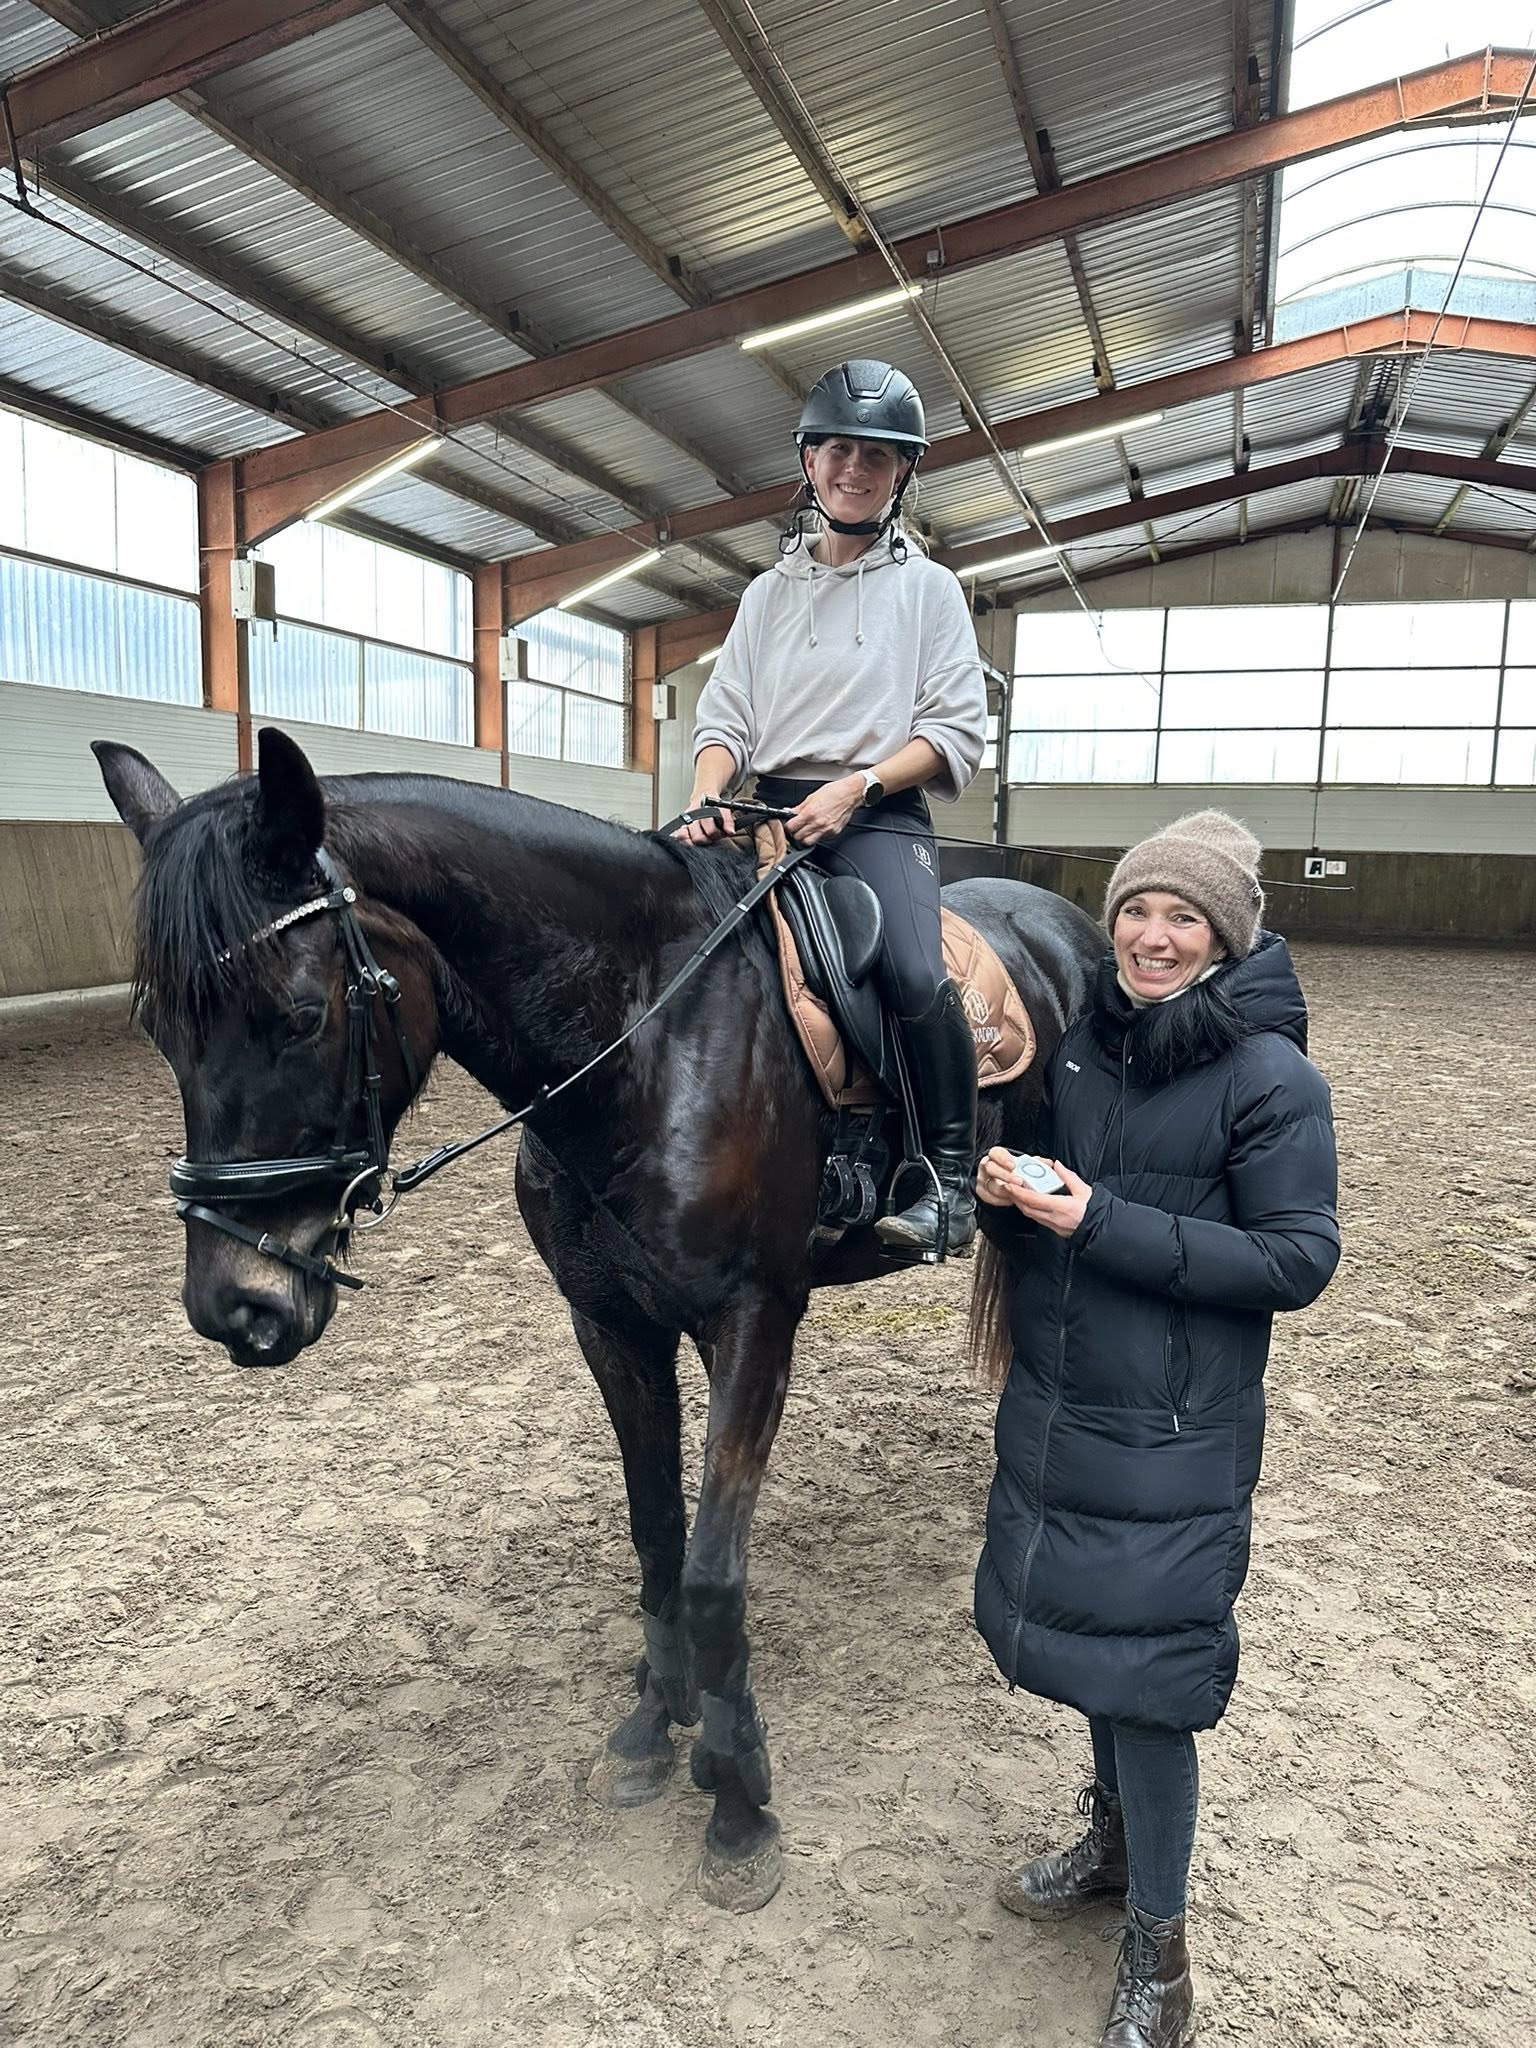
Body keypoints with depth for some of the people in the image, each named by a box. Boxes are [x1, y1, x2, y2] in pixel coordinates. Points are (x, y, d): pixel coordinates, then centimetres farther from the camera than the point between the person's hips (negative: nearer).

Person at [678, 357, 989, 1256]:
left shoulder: (929, 587, 10)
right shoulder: (769, 592, 19)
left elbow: (956, 732, 1)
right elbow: (726, 720, 12)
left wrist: (856, 787, -14)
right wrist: (705, 801, -9)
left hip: (881, 816, -4)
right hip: (772, 812, 4)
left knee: (916, 974, -30)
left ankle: (954, 1177, -13)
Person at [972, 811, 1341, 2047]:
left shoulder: (1273, 1078, -16)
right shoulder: (1082, 1041, 2)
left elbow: (1299, 1260, -17)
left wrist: (1104, 1224, -25)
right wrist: (1007, 1182, -10)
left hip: (1174, 1440, -6)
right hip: (1053, 1410, 6)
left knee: (1145, 1672, 4)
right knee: (1086, 1634, 22)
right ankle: (1114, 1839, 47)